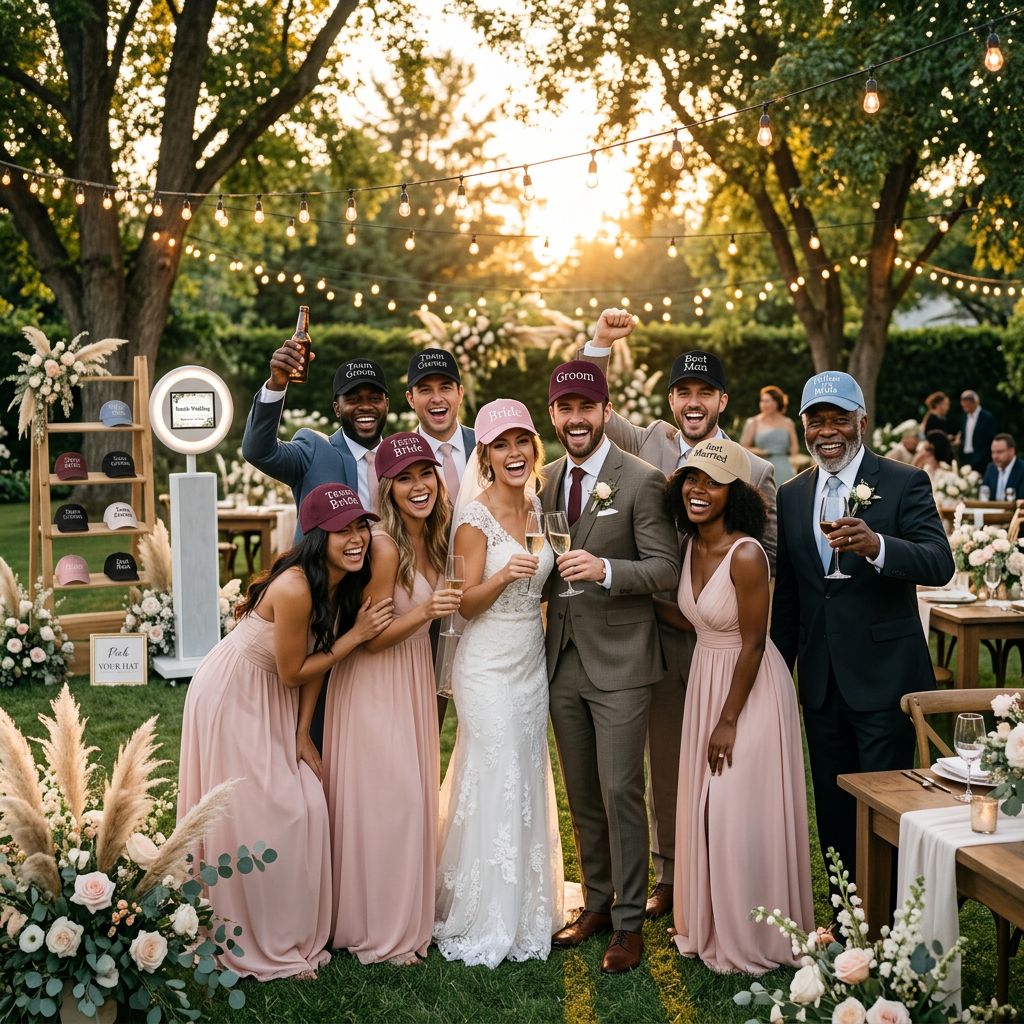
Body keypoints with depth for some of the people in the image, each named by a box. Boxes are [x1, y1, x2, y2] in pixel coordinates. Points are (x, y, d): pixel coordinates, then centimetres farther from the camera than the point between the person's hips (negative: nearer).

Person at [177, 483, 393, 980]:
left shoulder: (343, 584, -6)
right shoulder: (295, 588, -32)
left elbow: (318, 660, 1)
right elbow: (292, 673, -20)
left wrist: (303, 735, -2)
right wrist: (356, 635, -19)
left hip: (274, 701, 8)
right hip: (233, 697, -8)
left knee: (305, 807, 7)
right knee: (253, 818, 0)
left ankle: (292, 935, 23)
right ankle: (259, 950, 16)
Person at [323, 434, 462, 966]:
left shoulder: (430, 538, 2)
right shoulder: (385, 547, -23)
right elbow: (371, 639, -20)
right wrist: (424, 612, -31)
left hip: (415, 679, 8)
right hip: (375, 684, -8)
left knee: (415, 797, 15)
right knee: (384, 800, -1)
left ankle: (407, 916, 31)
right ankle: (380, 928, 15)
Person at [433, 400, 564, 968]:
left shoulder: (539, 509, 6)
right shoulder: (475, 516, -13)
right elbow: (466, 604, -13)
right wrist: (503, 576, -29)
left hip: (532, 661, 7)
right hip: (488, 667, -6)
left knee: (529, 783, 12)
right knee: (496, 784, -4)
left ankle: (524, 912, 27)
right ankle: (485, 923, 12)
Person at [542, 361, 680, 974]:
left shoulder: (642, 481, -9)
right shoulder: (546, 480, 9)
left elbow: (667, 568, -13)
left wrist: (606, 570, -27)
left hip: (620, 660, -6)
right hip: (564, 658, 6)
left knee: (621, 792, -2)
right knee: (582, 795, 15)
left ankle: (630, 922, 12)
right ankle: (598, 902, 31)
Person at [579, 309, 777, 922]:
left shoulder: (756, 471, -5)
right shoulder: (650, 444, 4)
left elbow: (769, 556, -1)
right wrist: (600, 344, -5)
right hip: (659, 632, 3)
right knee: (664, 759, 15)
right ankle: (669, 876, 29)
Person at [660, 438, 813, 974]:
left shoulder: (746, 555, -24)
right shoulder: (693, 544, 1)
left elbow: (753, 644, -19)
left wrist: (729, 721, -15)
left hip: (750, 690, -8)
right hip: (704, 681, 8)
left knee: (740, 812, 0)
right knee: (704, 806, 15)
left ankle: (749, 940, 18)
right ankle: (710, 924, 32)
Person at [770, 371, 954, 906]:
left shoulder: (905, 483, -6)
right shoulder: (791, 495, 9)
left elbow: (940, 564, -20)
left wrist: (876, 546, -38)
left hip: (883, 679, -5)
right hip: (821, 681, 5)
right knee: (833, 811, 13)